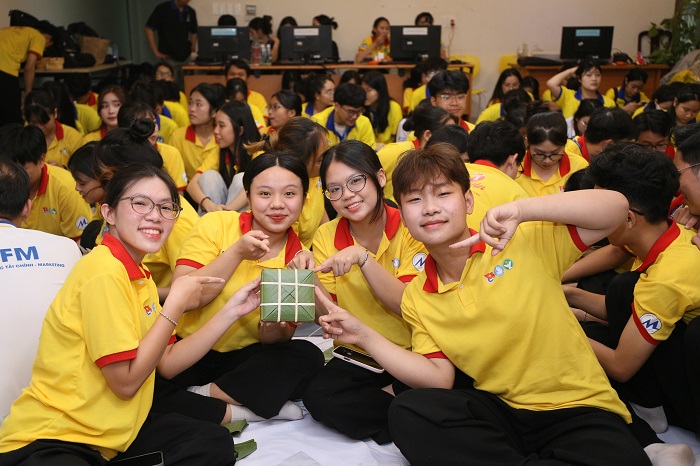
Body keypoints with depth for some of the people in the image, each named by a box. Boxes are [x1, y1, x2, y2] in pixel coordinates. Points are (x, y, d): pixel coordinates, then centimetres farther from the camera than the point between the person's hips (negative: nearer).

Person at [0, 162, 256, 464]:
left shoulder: (138, 275, 11)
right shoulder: (104, 271, -18)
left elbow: (167, 363, 6)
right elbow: (126, 382, -18)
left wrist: (231, 311, 2)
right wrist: (176, 304, -15)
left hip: (108, 432, 9)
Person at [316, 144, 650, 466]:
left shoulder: (522, 242, -7)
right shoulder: (416, 298, 6)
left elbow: (615, 207, -14)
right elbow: (439, 377, -2)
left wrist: (521, 209, -27)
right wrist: (364, 336, -11)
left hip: (577, 407, -4)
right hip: (499, 410, 4)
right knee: (408, 412, -23)